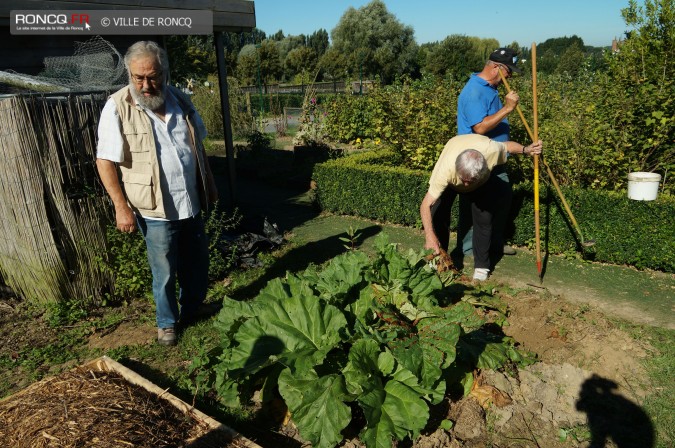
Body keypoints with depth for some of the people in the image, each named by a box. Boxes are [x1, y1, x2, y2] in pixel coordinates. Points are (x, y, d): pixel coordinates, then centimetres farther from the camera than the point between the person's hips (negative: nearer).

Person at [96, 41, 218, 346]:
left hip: (191, 204, 5)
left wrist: (209, 183, 15)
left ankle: (191, 312, 41)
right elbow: (105, 161, -11)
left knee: (197, 266, 17)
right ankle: (167, 322, 32)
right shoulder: (117, 107, -12)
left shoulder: (179, 100, 3)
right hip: (156, 210, -5)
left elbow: (198, 146, 14)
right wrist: (121, 207, -14)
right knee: (164, 273, 7)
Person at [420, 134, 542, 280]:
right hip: (448, 183, -1)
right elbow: (426, 205, -43)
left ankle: (481, 266, 4)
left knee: (484, 219, -10)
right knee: (438, 215, -15)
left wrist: (526, 149, -30)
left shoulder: (491, 149, -40)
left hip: (482, 184, 1)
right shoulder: (446, 169, -45)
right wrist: (430, 236, -52)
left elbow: (508, 145, -12)